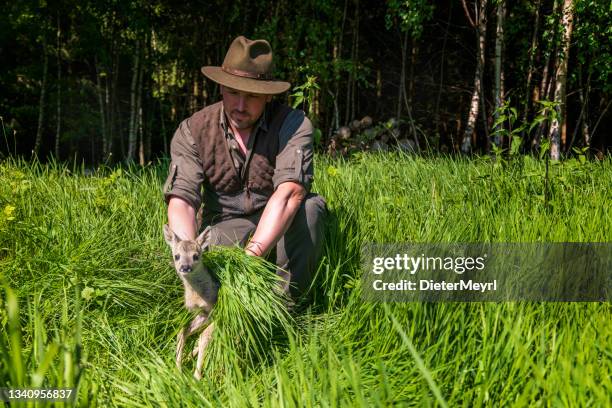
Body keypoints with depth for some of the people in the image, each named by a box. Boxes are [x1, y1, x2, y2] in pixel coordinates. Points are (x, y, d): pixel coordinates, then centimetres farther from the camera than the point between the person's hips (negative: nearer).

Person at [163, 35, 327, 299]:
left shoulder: (293, 125, -16)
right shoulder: (192, 131, -9)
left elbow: (289, 193, -32)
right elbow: (181, 200, -20)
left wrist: (252, 254, -46)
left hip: (282, 226, 0)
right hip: (225, 224, 0)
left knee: (311, 206, -32)